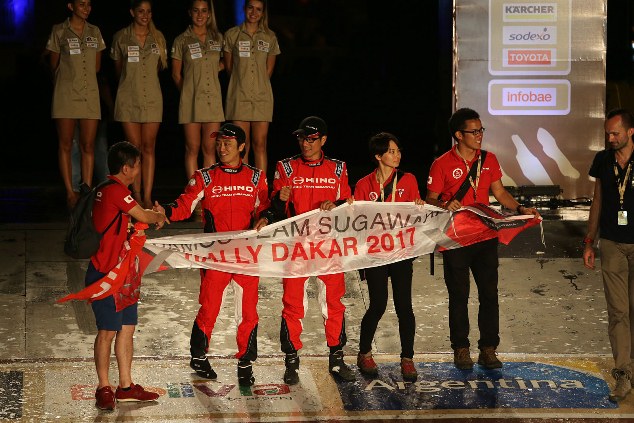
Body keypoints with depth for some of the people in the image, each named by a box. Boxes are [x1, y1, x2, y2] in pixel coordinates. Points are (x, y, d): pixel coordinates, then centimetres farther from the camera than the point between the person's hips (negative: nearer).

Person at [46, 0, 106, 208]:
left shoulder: (94, 32, 11)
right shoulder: (59, 31, 0)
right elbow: (53, 65, 6)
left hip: (89, 95, 3)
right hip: (66, 95, -3)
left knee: (88, 146, 1)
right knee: (66, 145, 0)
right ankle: (70, 193, 3)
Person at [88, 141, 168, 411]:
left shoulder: (109, 190, 14)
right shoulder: (115, 190, -17)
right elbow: (143, 216, -11)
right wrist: (160, 218, 10)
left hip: (120, 272, 10)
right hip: (105, 274, -10)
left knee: (127, 327, 12)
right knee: (108, 330, -4)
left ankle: (126, 386, 19)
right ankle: (104, 389, 5)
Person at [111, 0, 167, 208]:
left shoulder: (158, 37, 7)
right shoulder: (121, 37, 2)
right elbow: (118, 70, 13)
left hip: (152, 97, 1)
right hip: (128, 98, -1)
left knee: (149, 147, -2)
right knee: (134, 147, -2)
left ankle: (147, 197, -4)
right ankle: (136, 195, 3)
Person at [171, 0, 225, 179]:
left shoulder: (217, 38, 10)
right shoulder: (182, 40, 2)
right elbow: (176, 74, 7)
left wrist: (214, 69, 8)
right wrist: (187, 92, 7)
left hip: (213, 99, 2)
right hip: (191, 101, -2)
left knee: (210, 149, 2)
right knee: (192, 149, -1)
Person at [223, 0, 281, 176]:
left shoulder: (269, 37, 9)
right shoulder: (232, 35, 4)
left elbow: (269, 69, 14)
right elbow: (228, 67, 10)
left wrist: (257, 83, 10)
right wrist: (242, 80, 10)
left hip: (262, 96, 1)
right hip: (239, 96, -1)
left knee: (260, 144, -1)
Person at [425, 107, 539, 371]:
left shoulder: (489, 160, 7)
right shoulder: (442, 164, -5)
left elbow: (499, 193, 13)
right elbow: (430, 200, -1)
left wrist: (520, 209, -3)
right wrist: (445, 205, -23)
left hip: (485, 236, 3)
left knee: (489, 293, 2)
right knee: (459, 295, 4)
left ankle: (488, 349, 9)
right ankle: (460, 349, 13)